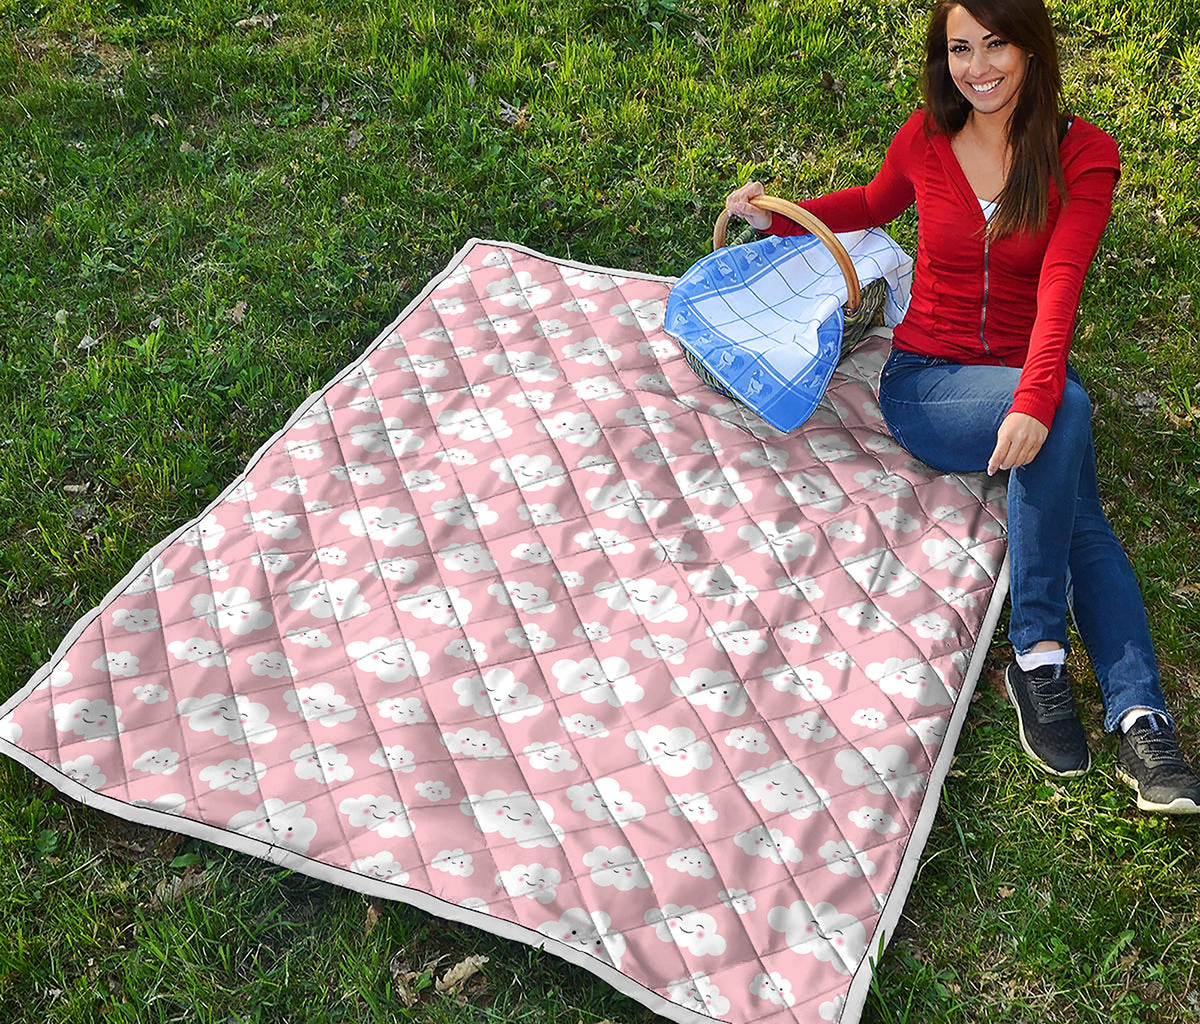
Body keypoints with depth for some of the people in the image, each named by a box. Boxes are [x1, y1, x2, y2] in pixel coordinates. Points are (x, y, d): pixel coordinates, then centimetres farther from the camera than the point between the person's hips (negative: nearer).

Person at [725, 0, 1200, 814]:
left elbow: (1059, 288, -19)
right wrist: (780, 217, 11)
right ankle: (1039, 651, -29)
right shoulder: (924, 141, 2)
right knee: (1069, 410, -32)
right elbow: (875, 205, 26)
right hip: (925, 381, -1)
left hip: (1025, 383, 1)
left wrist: (1034, 400, -35)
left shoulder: (1083, 154, -4)